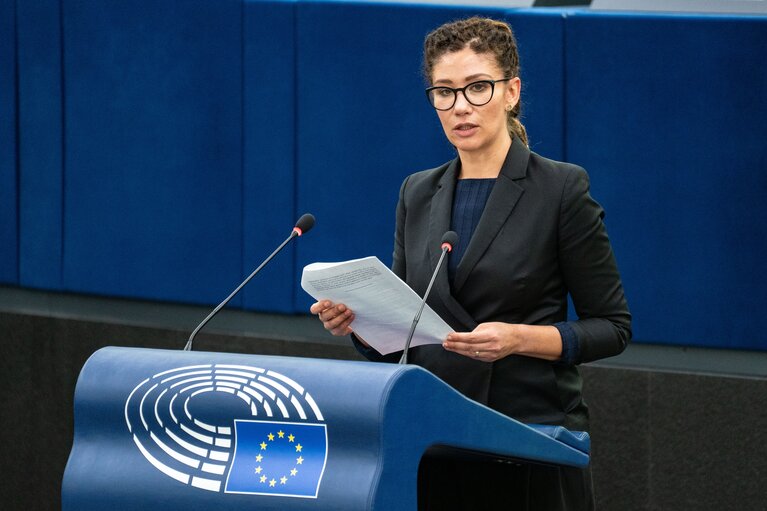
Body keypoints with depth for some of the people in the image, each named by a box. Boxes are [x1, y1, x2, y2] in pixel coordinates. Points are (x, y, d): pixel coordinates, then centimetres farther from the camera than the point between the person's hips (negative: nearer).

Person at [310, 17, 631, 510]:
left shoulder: (561, 188, -5)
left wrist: (520, 338, -19)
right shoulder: (418, 194, 11)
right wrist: (358, 322, -6)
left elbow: (612, 327, -5)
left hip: (532, 430, -4)